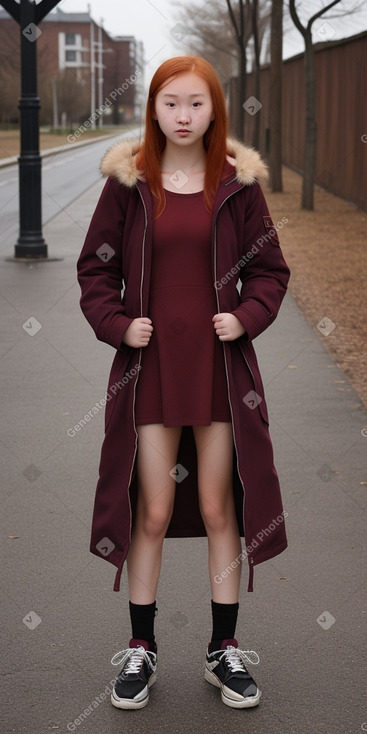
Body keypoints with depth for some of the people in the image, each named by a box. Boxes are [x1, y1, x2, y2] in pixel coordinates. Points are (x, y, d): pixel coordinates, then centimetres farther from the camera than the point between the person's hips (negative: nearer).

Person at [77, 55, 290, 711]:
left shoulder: (237, 183, 1)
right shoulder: (129, 182, 0)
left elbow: (269, 270, 6)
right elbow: (95, 268, 5)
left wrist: (246, 318, -10)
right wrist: (117, 324, -9)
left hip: (222, 365, 1)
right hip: (150, 367, 0)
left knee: (219, 509, 8)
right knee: (152, 511, 5)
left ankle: (225, 649, 23)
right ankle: (140, 649, 22)